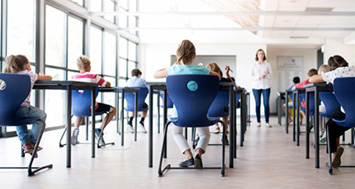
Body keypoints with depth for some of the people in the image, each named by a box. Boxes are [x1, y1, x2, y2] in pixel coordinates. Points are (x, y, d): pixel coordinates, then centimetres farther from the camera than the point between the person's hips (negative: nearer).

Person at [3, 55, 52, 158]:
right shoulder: (29, 74, 10)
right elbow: (49, 78, 17)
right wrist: (42, 76, 41)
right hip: (22, 108, -6)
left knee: (18, 117, 41)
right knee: (42, 115, 23)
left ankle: (26, 142, 28)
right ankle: (32, 142, 21)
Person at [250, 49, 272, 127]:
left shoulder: (267, 64, 6)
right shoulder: (254, 65, 5)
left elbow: (271, 75, 5)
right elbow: (251, 76, 2)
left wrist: (266, 75, -16)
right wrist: (259, 77, -15)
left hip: (266, 86, 0)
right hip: (256, 86, 0)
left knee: (266, 104, -4)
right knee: (257, 104, 2)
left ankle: (267, 121, 0)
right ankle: (258, 121, 8)